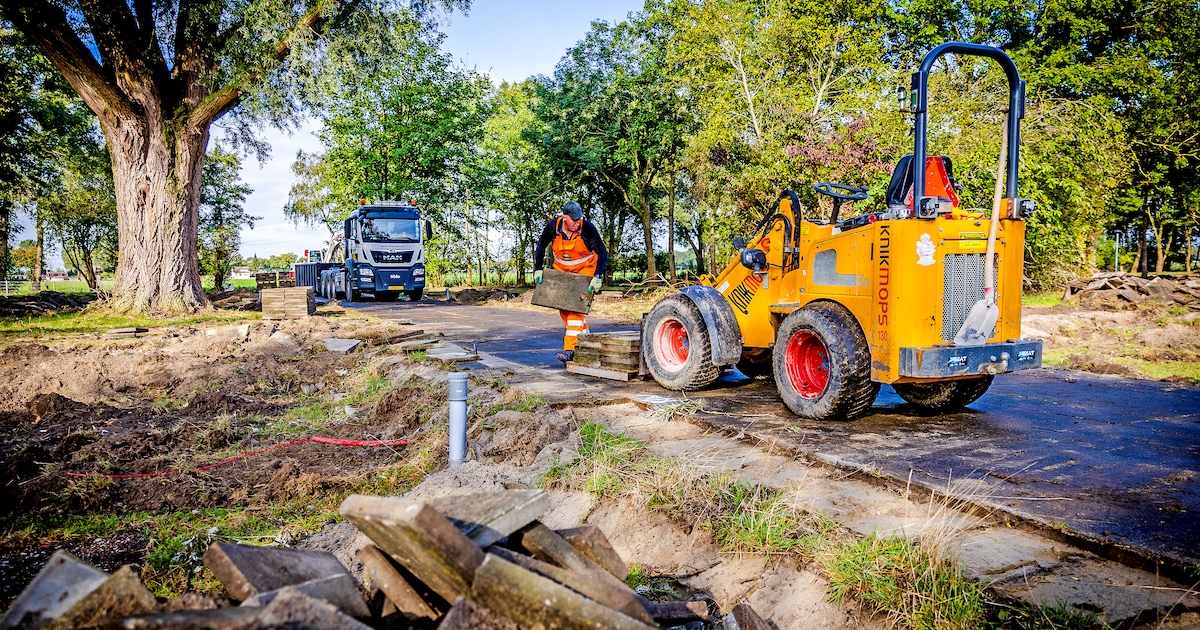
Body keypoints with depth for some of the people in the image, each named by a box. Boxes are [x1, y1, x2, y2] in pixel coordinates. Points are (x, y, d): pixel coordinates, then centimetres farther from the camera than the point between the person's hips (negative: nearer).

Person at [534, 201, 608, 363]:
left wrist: (597, 277, -31)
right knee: (563, 306, 6)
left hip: (584, 269, -4)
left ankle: (570, 349, -20)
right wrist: (537, 269, -7)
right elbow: (541, 246, 0)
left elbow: (602, 252, -21)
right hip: (561, 270, 4)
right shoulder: (553, 226, -18)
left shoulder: (587, 228, -26)